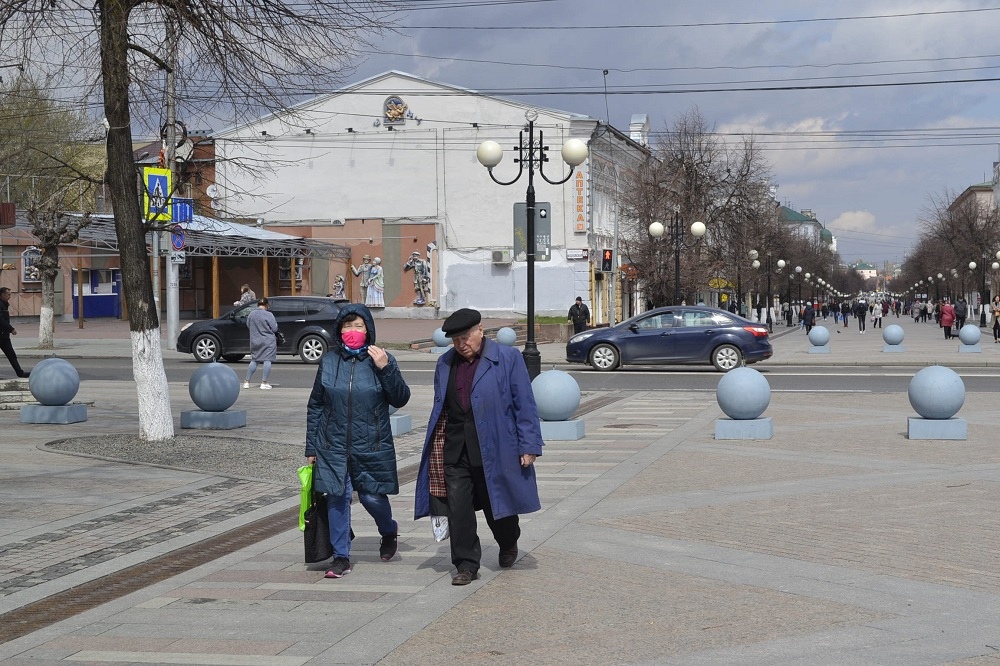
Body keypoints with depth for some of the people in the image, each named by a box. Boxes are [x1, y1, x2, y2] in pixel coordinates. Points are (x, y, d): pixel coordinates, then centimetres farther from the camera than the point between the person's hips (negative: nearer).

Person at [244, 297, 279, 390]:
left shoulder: (251, 314, 2)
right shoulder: (268, 315, -13)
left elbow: (248, 326, 15)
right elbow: (274, 328, -10)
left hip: (255, 342, 5)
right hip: (268, 342, -5)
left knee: (254, 361, 14)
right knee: (267, 361, -1)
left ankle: (247, 381, 13)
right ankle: (264, 383, -5)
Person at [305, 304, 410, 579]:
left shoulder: (382, 360, -2)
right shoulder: (329, 361, 3)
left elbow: (401, 400, -6)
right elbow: (315, 406, 8)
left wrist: (386, 369, -19)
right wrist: (311, 447, 7)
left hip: (372, 446, -1)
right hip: (334, 446, 2)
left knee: (372, 496, 2)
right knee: (337, 498, 0)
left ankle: (389, 531, 35)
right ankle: (341, 558, 12)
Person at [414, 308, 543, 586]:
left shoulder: (508, 358, -3)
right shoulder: (445, 363, 11)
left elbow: (525, 405, -4)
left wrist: (528, 446, -8)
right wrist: (435, 448, 12)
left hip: (494, 449, -3)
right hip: (454, 450, 3)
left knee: (496, 505, 9)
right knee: (458, 506, -3)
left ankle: (508, 545, 38)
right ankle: (466, 564, 8)